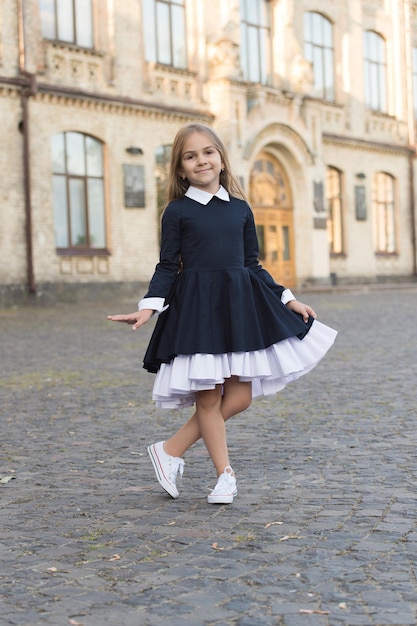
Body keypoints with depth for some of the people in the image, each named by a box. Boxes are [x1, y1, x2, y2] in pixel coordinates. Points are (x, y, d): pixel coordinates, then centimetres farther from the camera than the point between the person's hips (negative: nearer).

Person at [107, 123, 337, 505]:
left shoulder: (240, 209, 10)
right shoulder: (177, 211, 0)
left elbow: (253, 264, 16)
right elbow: (167, 267, -1)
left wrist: (288, 300, 14)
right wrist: (149, 307, -16)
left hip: (241, 305, 4)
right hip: (196, 308, -4)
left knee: (240, 396, 0)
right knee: (208, 397, -1)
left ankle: (172, 451, 12)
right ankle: (225, 474, 14)